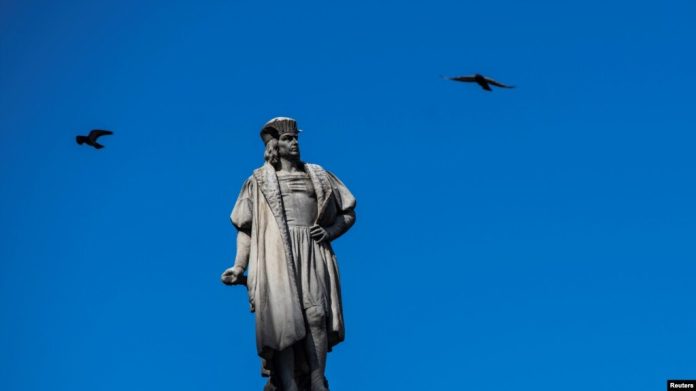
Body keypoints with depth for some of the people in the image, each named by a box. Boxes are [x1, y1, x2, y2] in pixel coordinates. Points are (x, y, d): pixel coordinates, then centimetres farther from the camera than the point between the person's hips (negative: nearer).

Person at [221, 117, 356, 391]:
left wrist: (330, 231, 3)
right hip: (276, 255, -1)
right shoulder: (259, 180, 16)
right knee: (284, 318, -13)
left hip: (313, 255, 2)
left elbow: (349, 213, 23)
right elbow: (245, 229, 12)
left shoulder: (318, 176, 22)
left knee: (316, 315, -16)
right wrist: (239, 267, 0)